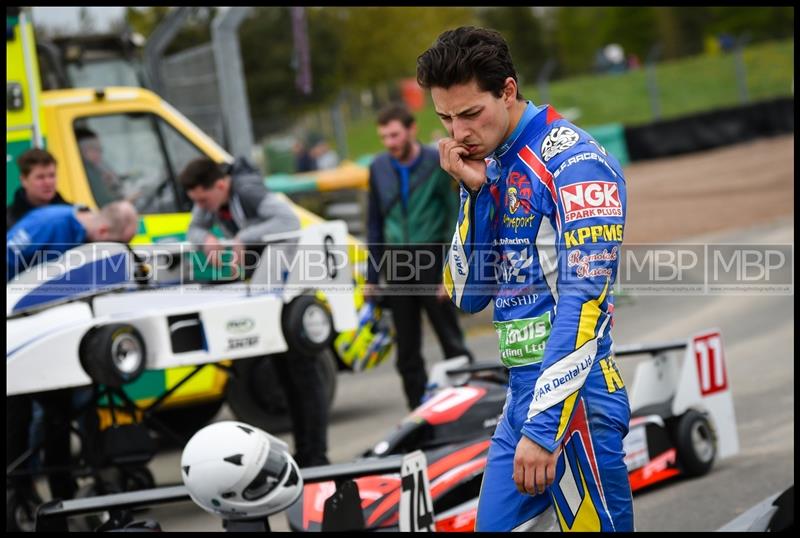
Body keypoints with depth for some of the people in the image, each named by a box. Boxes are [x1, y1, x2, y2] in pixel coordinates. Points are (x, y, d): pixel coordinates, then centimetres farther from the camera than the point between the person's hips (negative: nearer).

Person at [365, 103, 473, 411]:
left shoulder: (437, 163, -6)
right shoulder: (379, 168, 7)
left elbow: (455, 217, -5)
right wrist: (372, 277, 13)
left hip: (431, 257, -4)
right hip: (396, 264, 4)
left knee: (451, 342, 0)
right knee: (407, 350, 6)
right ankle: (418, 411, 13)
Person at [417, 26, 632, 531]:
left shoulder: (573, 160, -12)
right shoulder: (489, 167, 12)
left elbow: (584, 300, -20)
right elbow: (468, 297, 13)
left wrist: (544, 424, -25)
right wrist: (475, 193, 1)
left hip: (571, 395, -8)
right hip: (521, 394, 8)